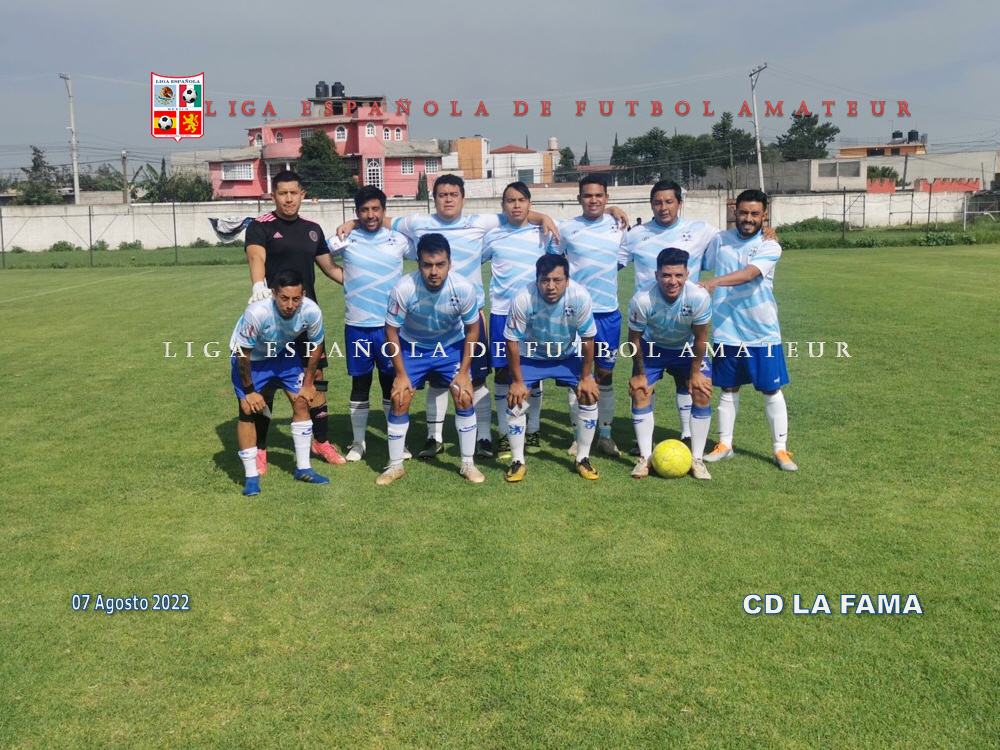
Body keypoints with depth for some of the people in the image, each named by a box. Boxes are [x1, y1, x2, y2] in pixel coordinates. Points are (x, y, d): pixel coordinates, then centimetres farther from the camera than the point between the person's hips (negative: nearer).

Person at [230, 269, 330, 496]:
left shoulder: (311, 311, -30)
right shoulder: (257, 312, -40)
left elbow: (316, 346, -9)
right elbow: (242, 353, -24)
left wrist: (308, 383, -2)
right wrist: (249, 390, -17)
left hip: (283, 353, 4)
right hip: (249, 357, -3)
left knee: (301, 401, -3)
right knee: (248, 410, -10)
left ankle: (303, 468, 11)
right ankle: (251, 476, 3)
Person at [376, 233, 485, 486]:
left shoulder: (463, 289, -29)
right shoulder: (403, 289, -32)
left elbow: (472, 329, -11)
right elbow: (391, 331, -16)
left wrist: (464, 372, -12)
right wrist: (401, 374, -14)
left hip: (452, 346, 1)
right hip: (412, 347, 0)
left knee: (464, 397, -8)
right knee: (400, 400, -7)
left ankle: (468, 464, 8)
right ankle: (395, 465, 10)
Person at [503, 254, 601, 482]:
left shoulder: (580, 297, -30)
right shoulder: (523, 300, -34)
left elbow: (588, 339, -15)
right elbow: (512, 342, -20)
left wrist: (586, 377, -10)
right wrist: (517, 381, -15)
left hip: (569, 354, 1)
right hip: (531, 356, -1)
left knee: (590, 396, -9)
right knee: (515, 400, -14)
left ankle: (583, 459, 9)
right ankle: (517, 461, 4)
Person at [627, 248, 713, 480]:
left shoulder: (699, 297, -33)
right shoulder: (642, 300, -35)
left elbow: (700, 338, -17)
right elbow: (634, 338, -17)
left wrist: (695, 372, -10)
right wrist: (640, 373, -8)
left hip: (687, 348, 0)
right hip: (652, 347, 0)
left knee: (703, 391, -12)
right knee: (640, 391, -11)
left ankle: (697, 459, 0)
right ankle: (645, 458, 1)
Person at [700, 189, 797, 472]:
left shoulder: (769, 247, -9)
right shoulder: (720, 240, 3)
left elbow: (749, 274, -27)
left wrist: (715, 282, -41)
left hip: (762, 332, -2)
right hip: (726, 331, 2)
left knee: (771, 390, 3)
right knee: (728, 389, 11)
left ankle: (781, 449, 14)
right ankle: (724, 445, 24)